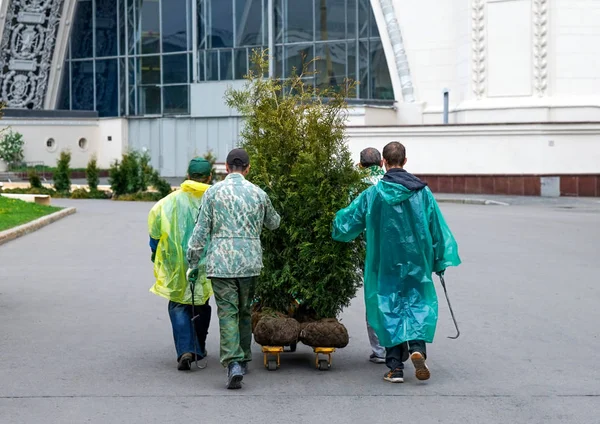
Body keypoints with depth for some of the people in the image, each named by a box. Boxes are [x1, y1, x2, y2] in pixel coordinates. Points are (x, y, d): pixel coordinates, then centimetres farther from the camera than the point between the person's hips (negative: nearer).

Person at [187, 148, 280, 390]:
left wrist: (193, 263, 5)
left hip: (221, 262, -2)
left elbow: (201, 231, -2)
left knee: (227, 313, -3)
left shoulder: (214, 192, -1)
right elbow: (273, 223, 23)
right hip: (250, 261, 2)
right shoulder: (258, 194, 5)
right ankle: (244, 360, 25)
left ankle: (233, 363, -18)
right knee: (245, 311, 17)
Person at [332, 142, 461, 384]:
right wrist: (440, 261, 11)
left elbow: (347, 222, 4)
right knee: (419, 304, 12)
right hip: (417, 262, 1)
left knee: (390, 309, 6)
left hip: (386, 265, -1)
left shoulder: (373, 194, -6)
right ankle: (417, 347, -13)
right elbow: (437, 228, 1)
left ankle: (395, 366, 3)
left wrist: (338, 221, 28)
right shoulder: (422, 192, -2)